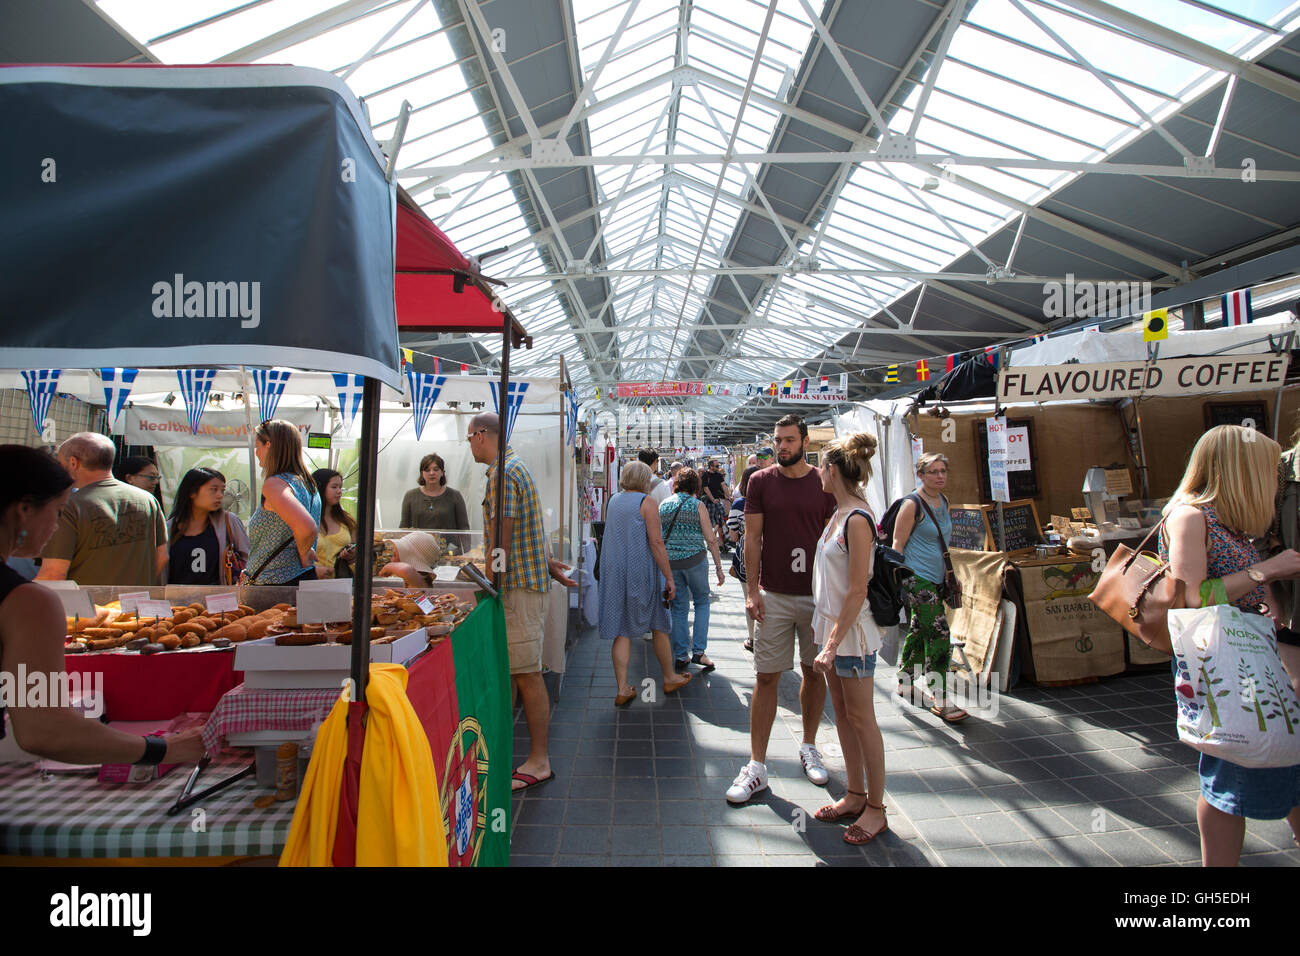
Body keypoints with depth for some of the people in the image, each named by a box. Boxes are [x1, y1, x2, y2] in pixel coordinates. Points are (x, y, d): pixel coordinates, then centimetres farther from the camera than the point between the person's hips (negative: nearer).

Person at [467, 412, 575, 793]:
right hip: (528, 577, 10)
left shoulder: (503, 473, -15)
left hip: (517, 586, -10)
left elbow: (500, 542, -18)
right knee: (508, 671, 15)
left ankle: (539, 762, 7)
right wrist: (548, 564, 28)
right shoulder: (515, 466, 19)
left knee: (527, 675, -3)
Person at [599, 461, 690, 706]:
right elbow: (656, 542, -14)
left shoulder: (613, 501, 10)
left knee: (621, 630, 5)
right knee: (659, 626, 12)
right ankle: (670, 678, 26)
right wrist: (669, 578, -11)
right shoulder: (646, 502, -9)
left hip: (614, 573, 5)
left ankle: (622, 689, 4)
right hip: (641, 573, -5)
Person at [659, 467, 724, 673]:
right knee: (702, 602, 14)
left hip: (670, 562, 3)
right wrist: (718, 567, 1)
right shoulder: (697, 505, -4)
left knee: (679, 608, 13)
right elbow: (710, 539, -6)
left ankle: (681, 656, 15)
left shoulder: (663, 505, 7)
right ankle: (698, 651, 5)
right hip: (695, 559, -3)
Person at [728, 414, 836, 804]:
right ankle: (756, 767, 10)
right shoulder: (761, 481, 1)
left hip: (818, 595, 1)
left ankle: (809, 748, 33)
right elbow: (753, 537, 1)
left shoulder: (824, 483, 1)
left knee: (815, 672, 13)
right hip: (774, 596, -1)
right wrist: (752, 590, -5)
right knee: (766, 677, 1)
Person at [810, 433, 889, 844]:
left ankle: (876, 808, 18)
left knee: (861, 718, 3)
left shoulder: (858, 520, -20)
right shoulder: (839, 514, 8)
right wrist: (824, 629, 17)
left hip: (852, 632, -9)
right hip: (831, 625, 9)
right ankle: (855, 795, 30)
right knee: (842, 713, 16)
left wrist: (833, 643, -22)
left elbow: (857, 591, -22)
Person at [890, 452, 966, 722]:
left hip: (935, 580, 8)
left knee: (918, 633, 16)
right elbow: (898, 544, -13)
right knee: (939, 636, -11)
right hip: (918, 579, -8)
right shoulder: (912, 504, -13)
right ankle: (940, 701, -5)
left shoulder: (943, 501, 12)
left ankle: (905, 684, 31)